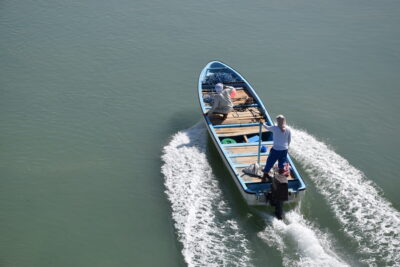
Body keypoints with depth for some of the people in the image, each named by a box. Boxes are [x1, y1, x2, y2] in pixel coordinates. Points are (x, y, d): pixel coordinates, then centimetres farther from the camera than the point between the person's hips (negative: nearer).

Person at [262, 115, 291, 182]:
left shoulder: (275, 128, -16)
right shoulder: (288, 129, -6)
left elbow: (267, 128, 3)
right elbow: (289, 139, 5)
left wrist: (263, 124, 24)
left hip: (276, 149, -3)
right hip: (284, 149, 3)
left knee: (269, 163, 11)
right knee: (282, 164, 19)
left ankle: (264, 176, 20)